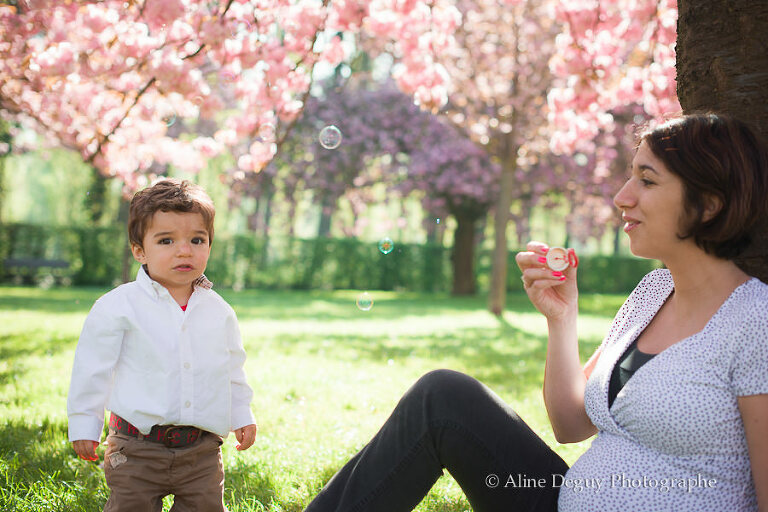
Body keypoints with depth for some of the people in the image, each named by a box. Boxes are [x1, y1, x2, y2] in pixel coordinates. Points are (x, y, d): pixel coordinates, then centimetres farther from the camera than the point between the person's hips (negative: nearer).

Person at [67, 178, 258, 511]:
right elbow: (93, 368, -2)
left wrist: (242, 416, 18)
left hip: (202, 451, 3)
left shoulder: (219, 311, 5)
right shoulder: (118, 306, -8)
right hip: (137, 448, -3)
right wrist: (83, 424, 1)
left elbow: (233, 368, 17)